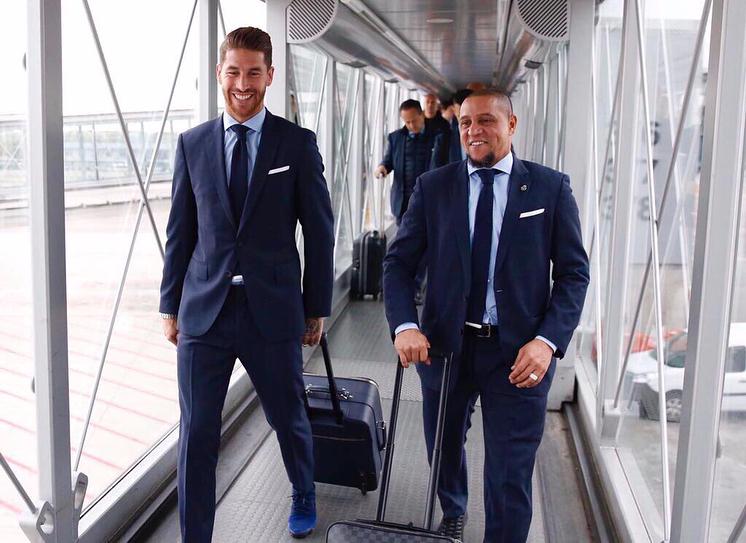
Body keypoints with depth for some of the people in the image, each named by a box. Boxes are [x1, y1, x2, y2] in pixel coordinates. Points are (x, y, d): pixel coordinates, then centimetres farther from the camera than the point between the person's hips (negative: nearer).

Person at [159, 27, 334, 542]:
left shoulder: (298, 143, -1)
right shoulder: (192, 143, 5)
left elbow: (319, 232, 1)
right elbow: (181, 231, 9)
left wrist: (317, 308, 2)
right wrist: (171, 306, 9)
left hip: (272, 310, -1)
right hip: (204, 309, 1)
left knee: (289, 418, 16)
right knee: (197, 433, 3)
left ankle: (304, 495, 46)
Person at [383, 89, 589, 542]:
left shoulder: (551, 187, -2)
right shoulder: (433, 187, 2)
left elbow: (574, 273, -2)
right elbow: (399, 262, 0)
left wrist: (548, 341, -16)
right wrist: (404, 326, -16)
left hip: (520, 353, -2)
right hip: (445, 346, 3)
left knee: (510, 480, -1)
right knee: (444, 450, 24)